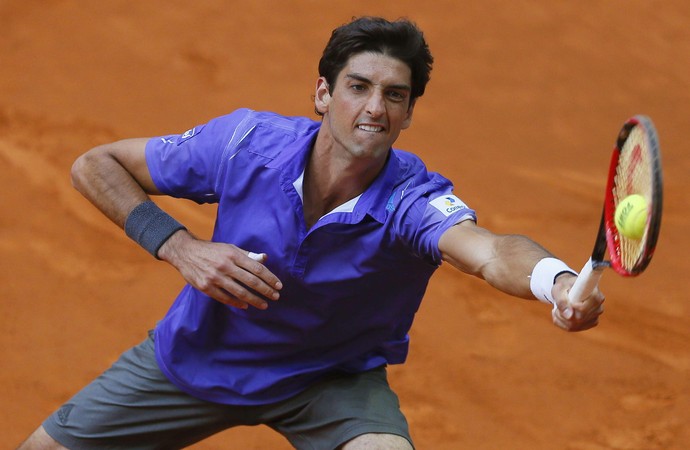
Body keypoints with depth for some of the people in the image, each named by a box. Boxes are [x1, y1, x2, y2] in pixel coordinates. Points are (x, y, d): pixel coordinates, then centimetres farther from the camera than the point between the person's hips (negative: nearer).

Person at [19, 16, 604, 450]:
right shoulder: (245, 143, -24)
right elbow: (95, 165, -12)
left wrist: (560, 283, -76)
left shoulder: (413, 201, -30)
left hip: (333, 382, -2)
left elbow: (489, 251, -53)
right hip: (196, 354, 2)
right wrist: (178, 247, -27)